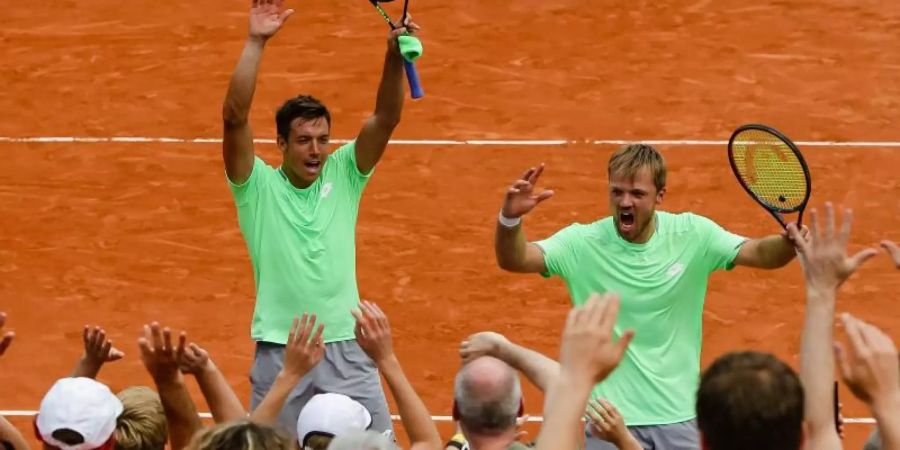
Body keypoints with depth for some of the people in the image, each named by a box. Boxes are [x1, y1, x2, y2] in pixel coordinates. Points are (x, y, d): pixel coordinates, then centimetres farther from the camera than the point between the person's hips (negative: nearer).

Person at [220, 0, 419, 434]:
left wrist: (395, 57, -22)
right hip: (279, 352, -2)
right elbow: (235, 118, -14)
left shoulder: (344, 176, 6)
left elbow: (386, 119, -5)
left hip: (346, 348, 2)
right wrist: (255, 43, -20)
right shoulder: (258, 186, -1)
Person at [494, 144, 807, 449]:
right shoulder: (582, 243, -9)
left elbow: (760, 253, -7)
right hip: (609, 418, -1)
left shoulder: (693, 235, -4)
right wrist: (510, 218, -39)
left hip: (679, 416, 1)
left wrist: (790, 243, -30)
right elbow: (514, 260, -18)